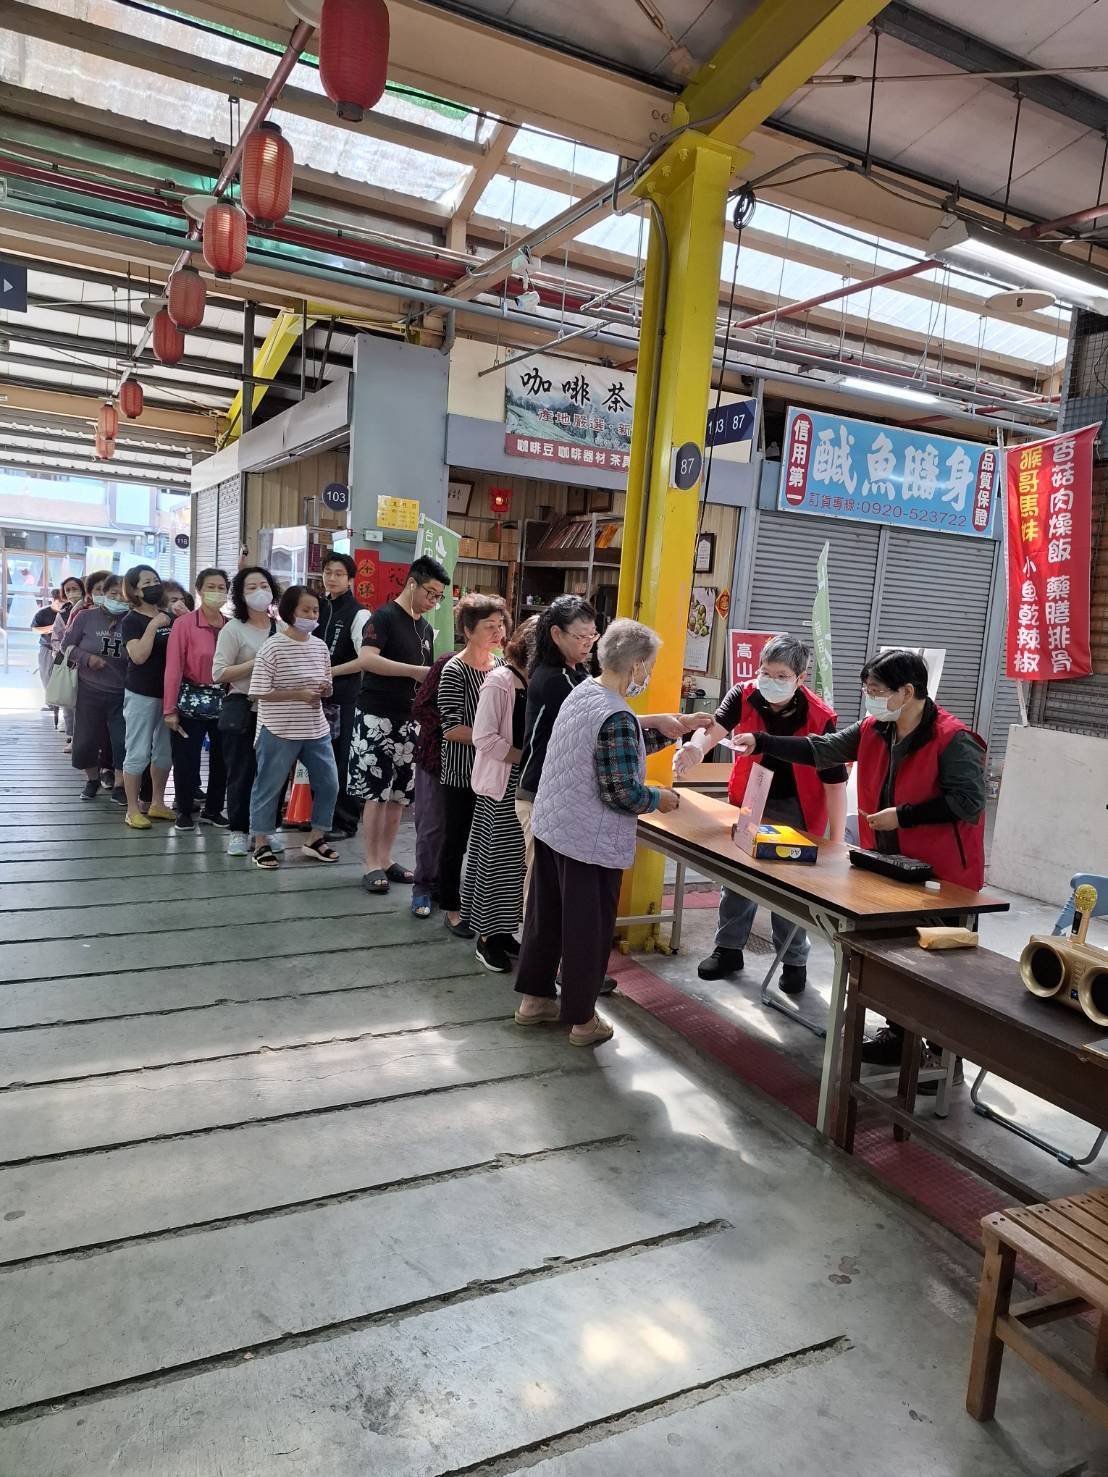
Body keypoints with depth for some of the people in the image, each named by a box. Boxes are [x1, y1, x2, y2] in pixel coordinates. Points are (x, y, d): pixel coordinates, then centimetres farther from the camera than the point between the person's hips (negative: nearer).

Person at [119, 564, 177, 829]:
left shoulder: (170, 616, 10)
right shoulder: (132, 620, -7)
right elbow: (139, 656, -20)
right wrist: (153, 626, -20)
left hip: (168, 692, 6)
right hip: (141, 694, -6)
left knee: (164, 751, 12)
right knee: (138, 753, -3)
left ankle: (157, 804, 25)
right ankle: (132, 810, 5)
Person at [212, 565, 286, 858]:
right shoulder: (233, 628, -4)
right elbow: (219, 673, -11)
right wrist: (256, 664, -17)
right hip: (242, 711, -4)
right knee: (241, 773, 2)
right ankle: (238, 831, 14)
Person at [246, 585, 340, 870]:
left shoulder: (319, 646, 6)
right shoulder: (273, 647, -12)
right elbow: (259, 693, -14)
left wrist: (324, 690, -6)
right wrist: (298, 694, -20)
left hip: (316, 730, 6)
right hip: (279, 732, -6)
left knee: (329, 784, 8)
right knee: (269, 787, 6)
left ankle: (315, 839, 25)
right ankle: (261, 844, 21)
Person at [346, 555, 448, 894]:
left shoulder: (426, 629, 15)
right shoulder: (384, 617, -9)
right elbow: (366, 660, -25)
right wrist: (414, 670, -25)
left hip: (409, 720, 8)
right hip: (377, 718, -7)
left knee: (399, 794, 9)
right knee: (376, 793, -4)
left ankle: (385, 859, 19)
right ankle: (372, 865, 4)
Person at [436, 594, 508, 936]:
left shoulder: (502, 665, 5)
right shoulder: (455, 671, -14)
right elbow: (452, 729, -20)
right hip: (462, 773, -6)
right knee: (456, 842, 7)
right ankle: (452, 910, 22)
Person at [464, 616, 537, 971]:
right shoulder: (499, 681, -13)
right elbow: (484, 738, -18)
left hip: (529, 783, 6)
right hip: (502, 784, -6)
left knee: (519, 859, 10)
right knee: (498, 859, 1)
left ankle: (502, 930, 24)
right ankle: (487, 938, 14)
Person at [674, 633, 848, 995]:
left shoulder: (819, 717, -23)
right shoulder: (744, 696, -16)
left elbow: (834, 781, -19)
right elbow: (715, 726, -33)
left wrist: (836, 841, -19)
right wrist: (697, 748, -58)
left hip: (795, 809, -3)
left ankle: (794, 961, 23)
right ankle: (729, 948, 28)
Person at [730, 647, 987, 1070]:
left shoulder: (953, 740, -20)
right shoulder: (873, 730, 2)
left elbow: (969, 801, -23)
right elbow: (821, 750, 4)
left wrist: (903, 816, -22)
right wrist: (761, 742, -3)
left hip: (943, 877, -8)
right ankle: (900, 1029, 38)